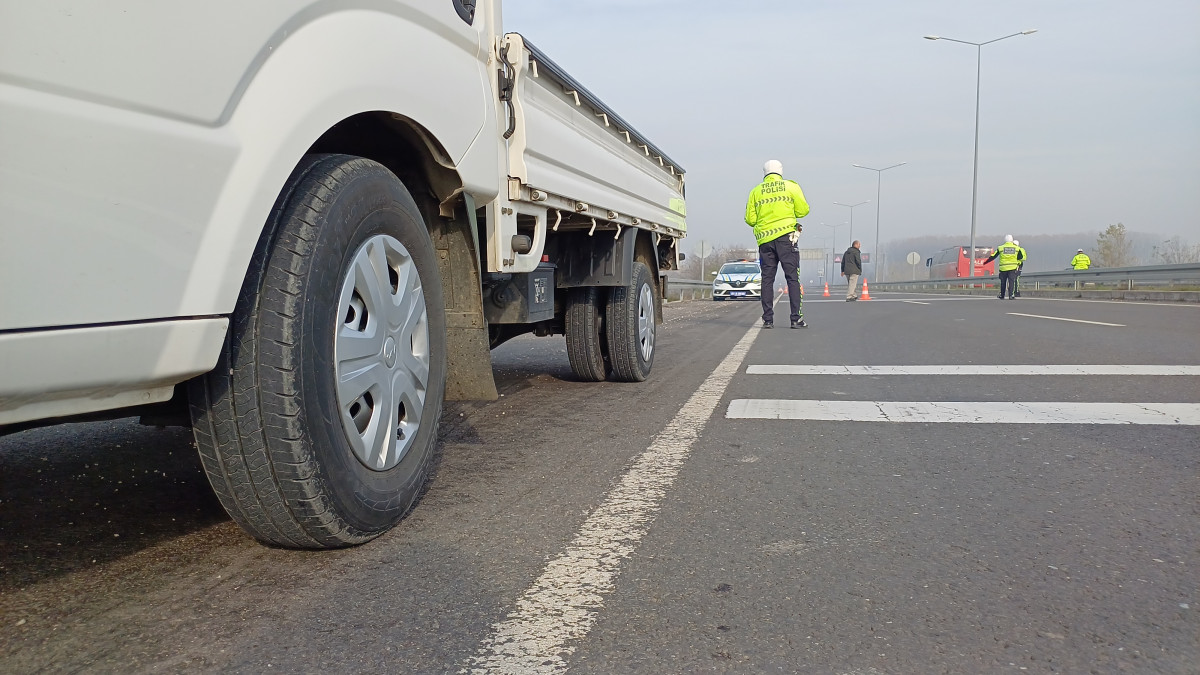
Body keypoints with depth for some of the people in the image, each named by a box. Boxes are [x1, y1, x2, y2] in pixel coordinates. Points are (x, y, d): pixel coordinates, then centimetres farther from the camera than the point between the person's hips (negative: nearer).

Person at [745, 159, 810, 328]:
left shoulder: (756, 191, 10)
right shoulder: (791, 186, 5)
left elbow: (750, 219, 7)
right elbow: (803, 210, 1)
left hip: (764, 239, 2)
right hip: (786, 236, -2)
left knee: (767, 279, 6)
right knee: (792, 277, -2)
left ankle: (767, 319, 4)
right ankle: (796, 318, -7)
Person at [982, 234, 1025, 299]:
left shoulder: (1000, 248, 1)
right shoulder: (1017, 248, 4)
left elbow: (993, 256, 5)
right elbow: (1021, 257, 10)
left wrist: (986, 262, 15)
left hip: (1003, 268, 1)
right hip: (1013, 267, -1)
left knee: (1003, 282, 12)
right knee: (1011, 281, -2)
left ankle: (1001, 295, 19)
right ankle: (1011, 295, -13)